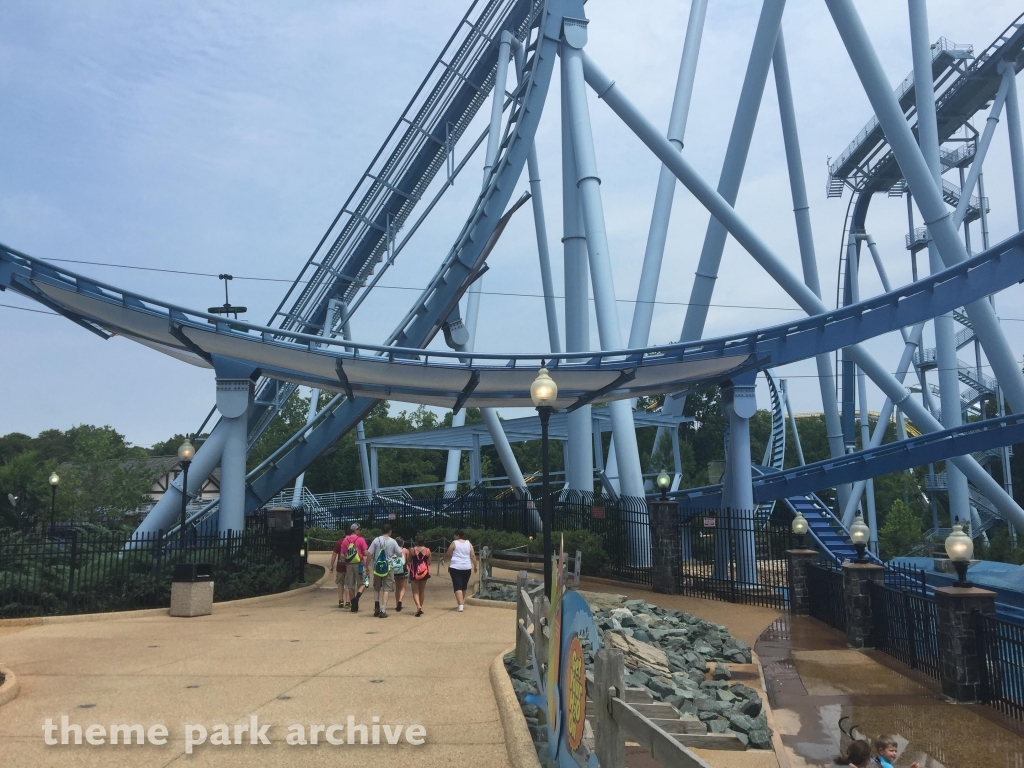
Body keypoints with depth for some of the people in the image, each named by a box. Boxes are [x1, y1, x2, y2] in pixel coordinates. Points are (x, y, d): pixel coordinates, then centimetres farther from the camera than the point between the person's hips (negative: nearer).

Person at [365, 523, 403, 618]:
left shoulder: (376, 540, -4)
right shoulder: (393, 542, -4)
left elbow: (369, 554, -6)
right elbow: (400, 554, 3)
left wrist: (367, 566, 3)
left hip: (377, 567, 1)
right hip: (388, 568, -1)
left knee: (376, 588, 19)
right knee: (386, 589, 2)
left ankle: (377, 607, 11)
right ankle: (383, 610, -4)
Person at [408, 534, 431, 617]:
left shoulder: (412, 550, -10)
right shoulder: (427, 550, -6)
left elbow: (409, 561, -2)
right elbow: (429, 563, 1)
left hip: (414, 572, -2)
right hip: (424, 572, 2)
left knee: (415, 591, 3)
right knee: (422, 590, 18)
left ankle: (418, 606, -18)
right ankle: (420, 607, 26)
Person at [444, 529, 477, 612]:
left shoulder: (454, 543, -4)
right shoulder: (469, 544, 6)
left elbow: (448, 555, 0)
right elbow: (473, 556, 2)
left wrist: (444, 555, 21)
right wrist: (475, 566, 7)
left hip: (455, 567, -4)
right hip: (467, 568, 4)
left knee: (457, 587, -5)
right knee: (464, 586, 19)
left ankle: (460, 605, -18)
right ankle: (462, 603, 32)